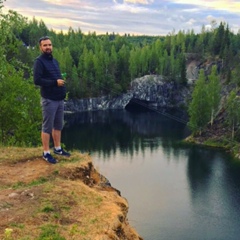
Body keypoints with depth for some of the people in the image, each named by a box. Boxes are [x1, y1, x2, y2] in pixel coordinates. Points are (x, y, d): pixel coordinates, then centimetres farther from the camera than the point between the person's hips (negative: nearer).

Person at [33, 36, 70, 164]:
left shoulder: (54, 61, 16)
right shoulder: (39, 61, -9)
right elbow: (37, 80, -19)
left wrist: (62, 82, 6)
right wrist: (55, 82, -20)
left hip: (59, 99, 8)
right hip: (49, 100, -8)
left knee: (58, 125, 14)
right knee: (47, 127, -1)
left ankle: (57, 148, 27)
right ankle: (46, 153, 8)